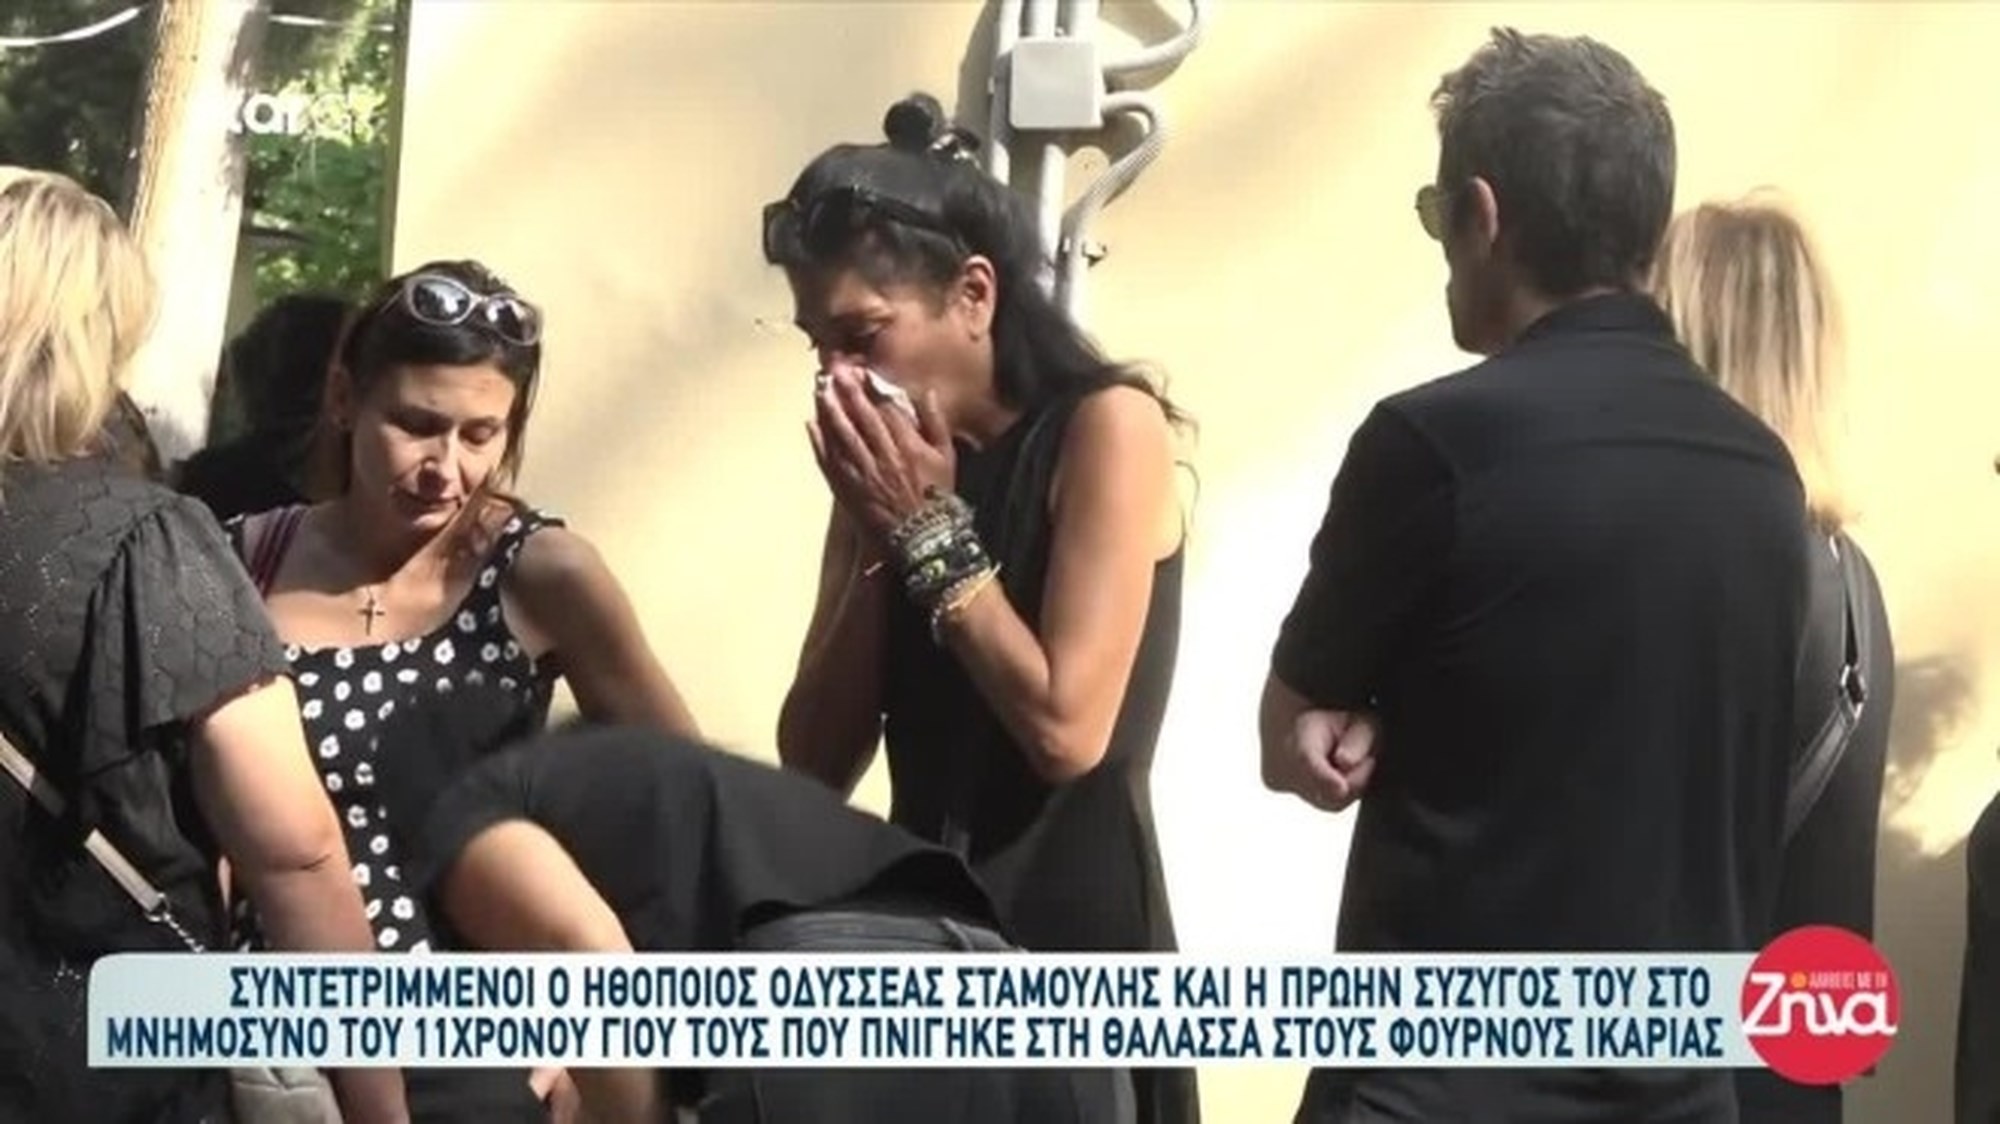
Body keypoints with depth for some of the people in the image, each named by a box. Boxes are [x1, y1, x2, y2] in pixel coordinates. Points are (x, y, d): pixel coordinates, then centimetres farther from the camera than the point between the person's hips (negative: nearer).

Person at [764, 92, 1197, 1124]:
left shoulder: (1107, 427, -9)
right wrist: (879, 536, -5)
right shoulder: (892, 467, 8)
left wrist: (933, 530, -11)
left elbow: (1066, 731, -18)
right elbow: (814, 766, 4)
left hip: (1073, 946, -5)